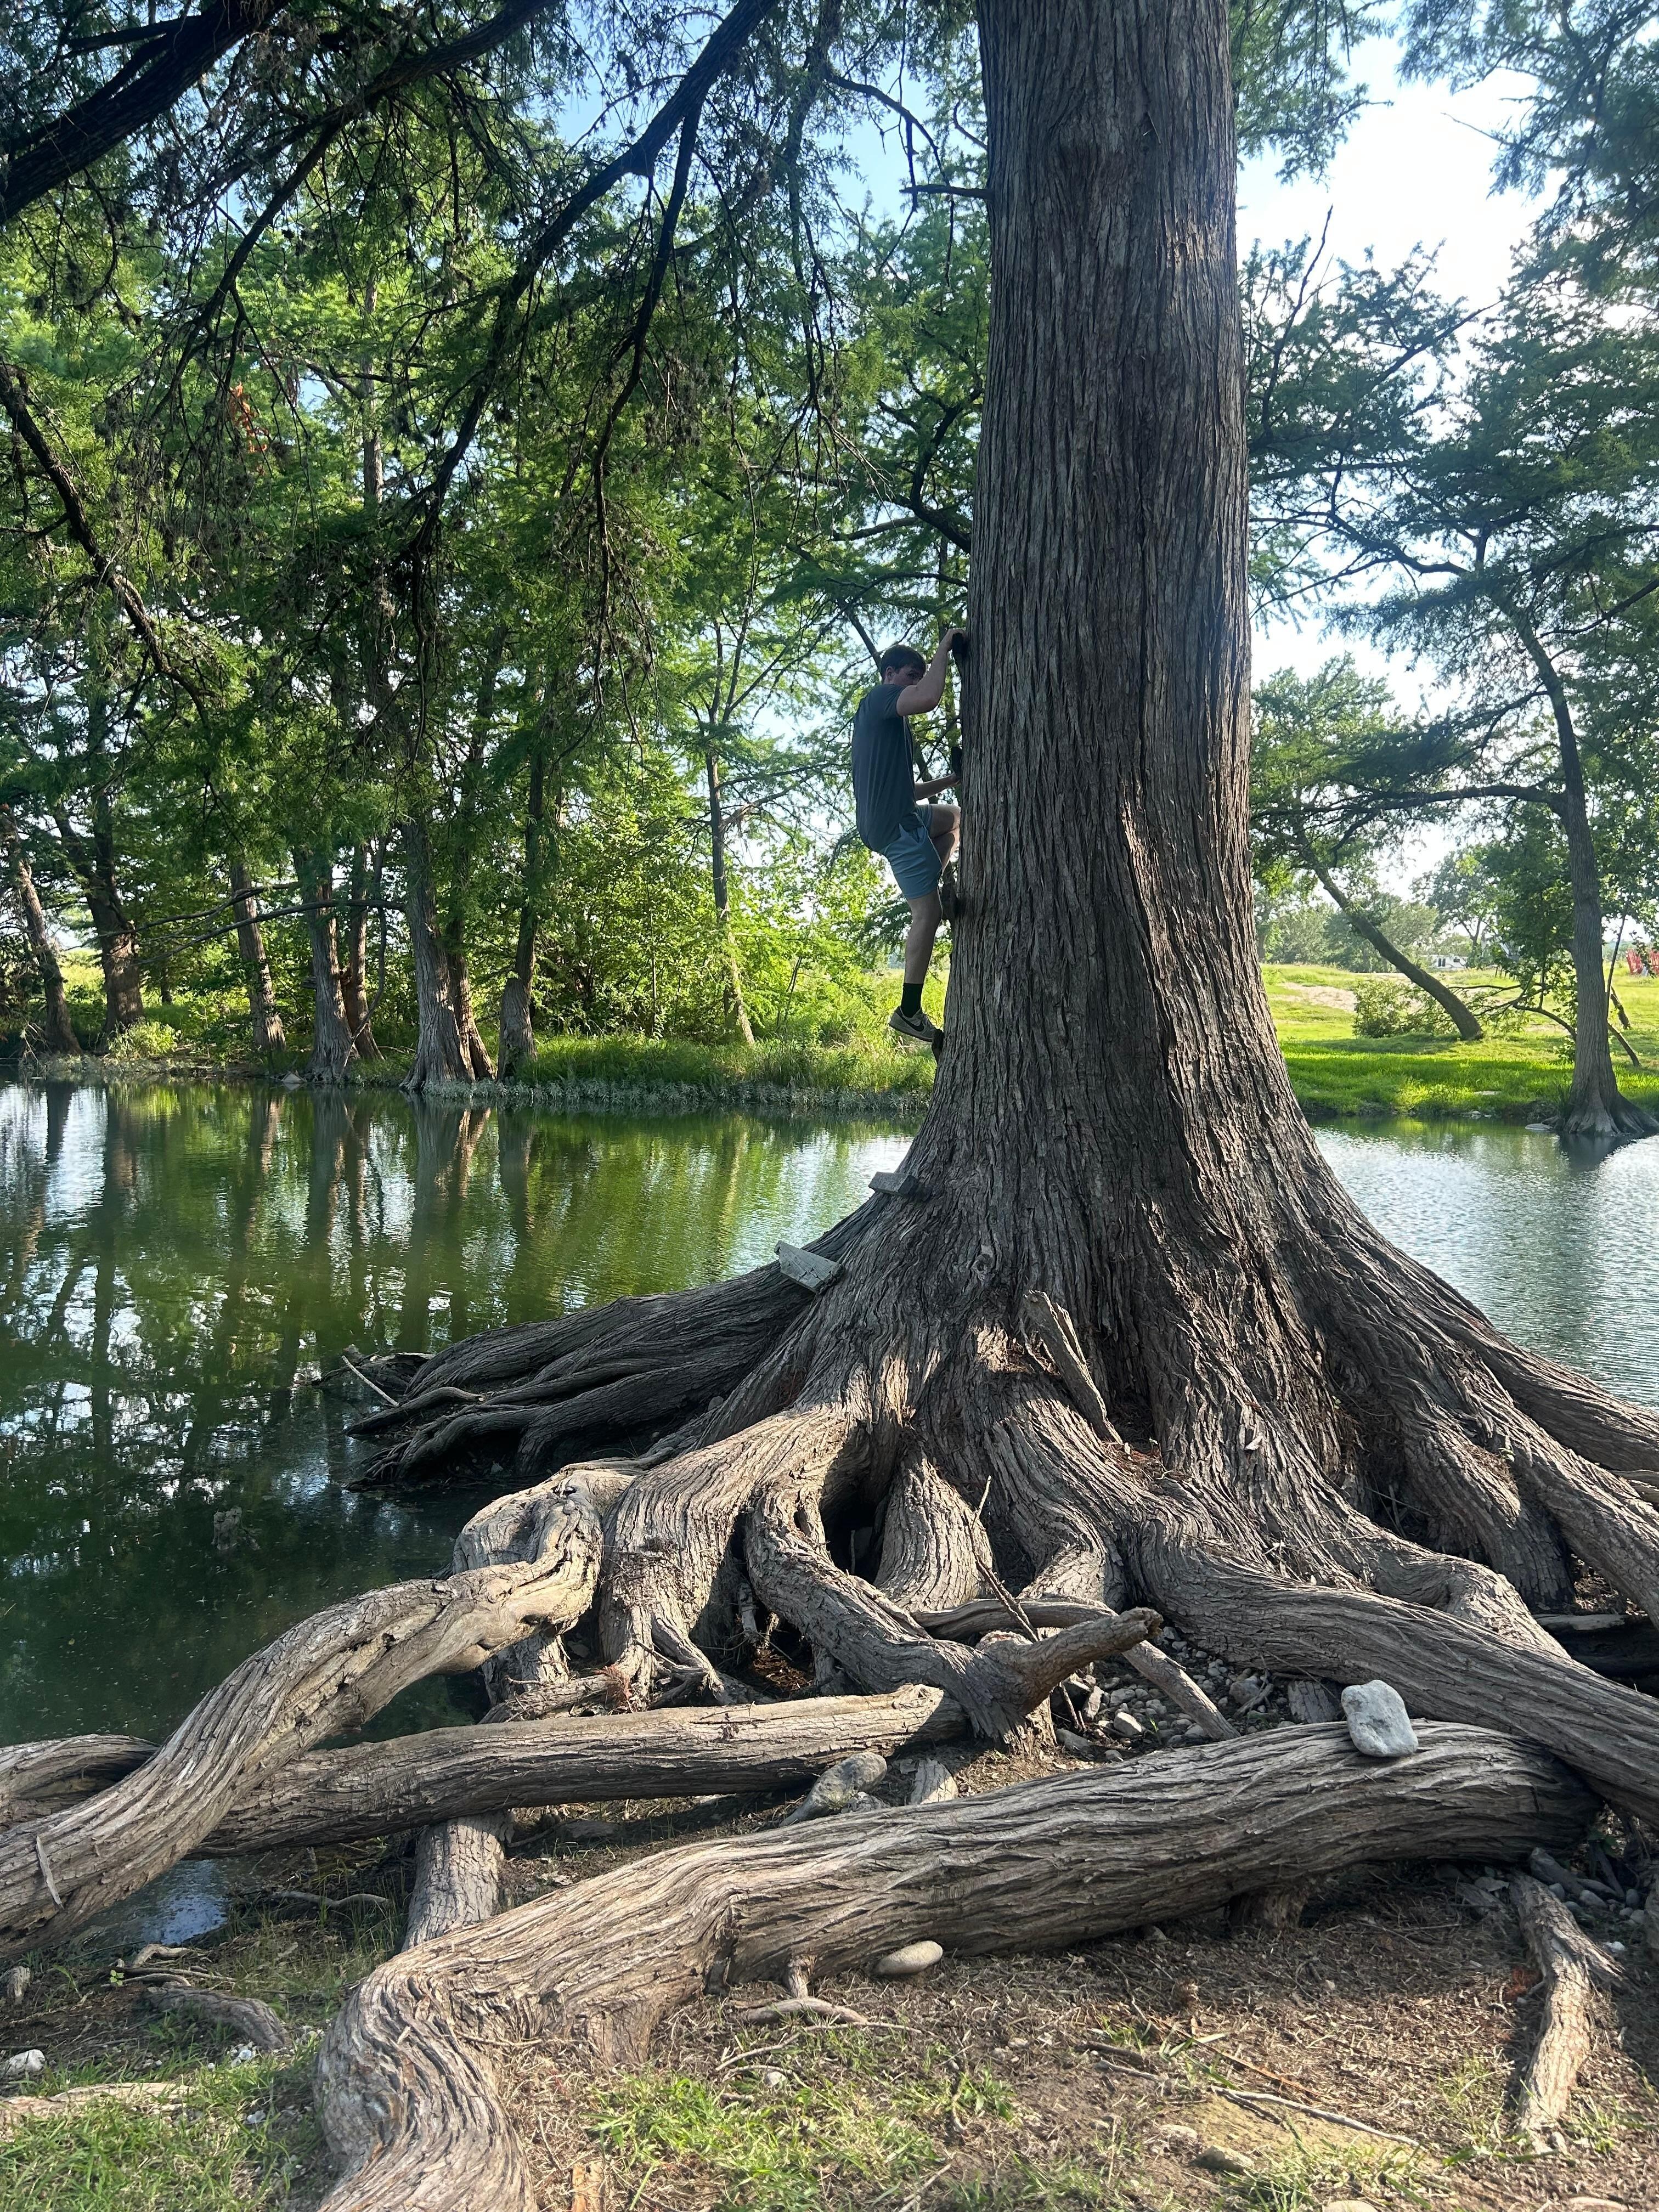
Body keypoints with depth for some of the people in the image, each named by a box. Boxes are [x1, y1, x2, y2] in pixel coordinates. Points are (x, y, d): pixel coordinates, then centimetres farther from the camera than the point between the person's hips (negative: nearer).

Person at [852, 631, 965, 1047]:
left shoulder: (883, 717, 26)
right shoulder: (880, 697, -5)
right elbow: (929, 698, -27)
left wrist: (951, 780, 20)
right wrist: (945, 648, -14)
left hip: (895, 817, 10)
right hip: (895, 823, -10)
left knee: (953, 817, 34)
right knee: (928, 913, -10)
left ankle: (946, 885, 12)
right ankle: (910, 1012, -8)